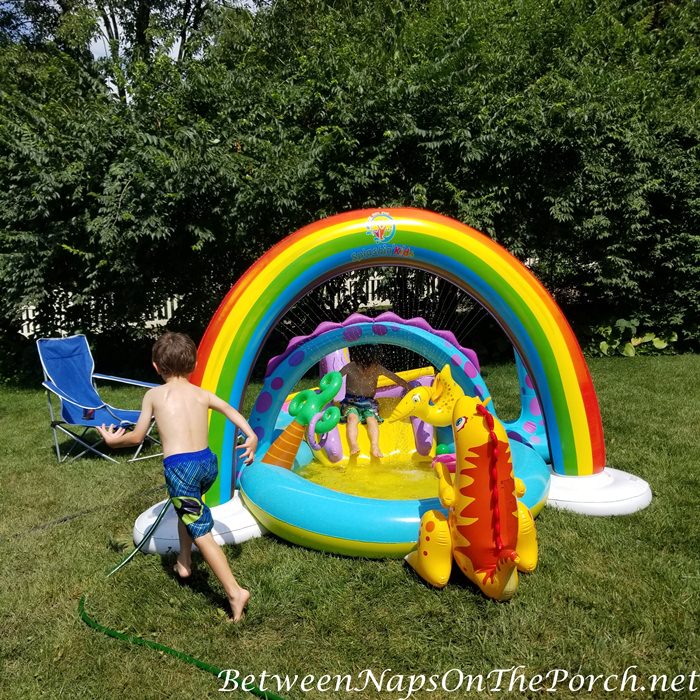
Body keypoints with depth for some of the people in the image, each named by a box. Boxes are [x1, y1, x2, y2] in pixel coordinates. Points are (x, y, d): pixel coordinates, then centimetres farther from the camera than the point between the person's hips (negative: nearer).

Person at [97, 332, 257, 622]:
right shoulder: (202, 394, 14)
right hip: (208, 462, 5)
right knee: (186, 508, 35)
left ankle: (235, 591, -5)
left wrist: (114, 440, 33)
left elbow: (137, 436, 14)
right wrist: (251, 436, -10)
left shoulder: (154, 395, 8)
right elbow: (230, 410, -3)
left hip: (179, 467, -5)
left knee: (201, 532, 0)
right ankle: (184, 563, 44)